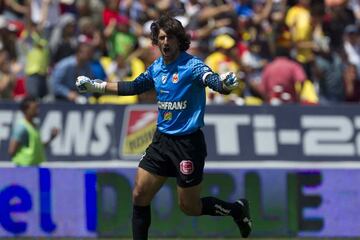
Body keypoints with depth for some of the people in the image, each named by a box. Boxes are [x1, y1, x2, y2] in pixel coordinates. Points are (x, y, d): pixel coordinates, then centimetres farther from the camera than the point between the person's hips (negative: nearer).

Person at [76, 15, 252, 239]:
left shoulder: (192, 65, -16)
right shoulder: (156, 68, 4)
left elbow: (214, 81, -33)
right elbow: (133, 87, 22)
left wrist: (224, 84, -57)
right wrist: (96, 86, 23)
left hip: (188, 143, -6)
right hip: (162, 140, 6)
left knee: (190, 208, 2)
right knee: (139, 195, 0)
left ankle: (238, 209, 26)